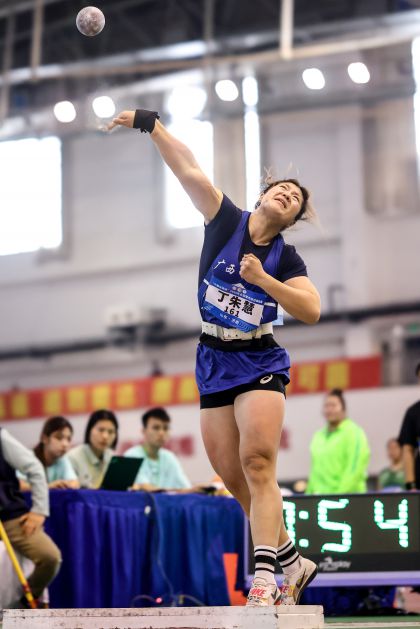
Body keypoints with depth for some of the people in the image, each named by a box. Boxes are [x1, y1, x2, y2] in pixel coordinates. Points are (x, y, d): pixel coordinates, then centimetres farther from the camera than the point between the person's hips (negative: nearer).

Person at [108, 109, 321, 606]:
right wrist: (149, 123, -10)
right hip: (214, 364, 3)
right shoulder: (226, 222, 2)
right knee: (233, 478, 2)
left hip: (259, 364, -2)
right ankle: (293, 563, 16)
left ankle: (263, 577, -27)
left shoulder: (285, 258, 0)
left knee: (257, 462, -20)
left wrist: (262, 278, -19)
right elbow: (188, 169, -5)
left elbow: (311, 311, -11)